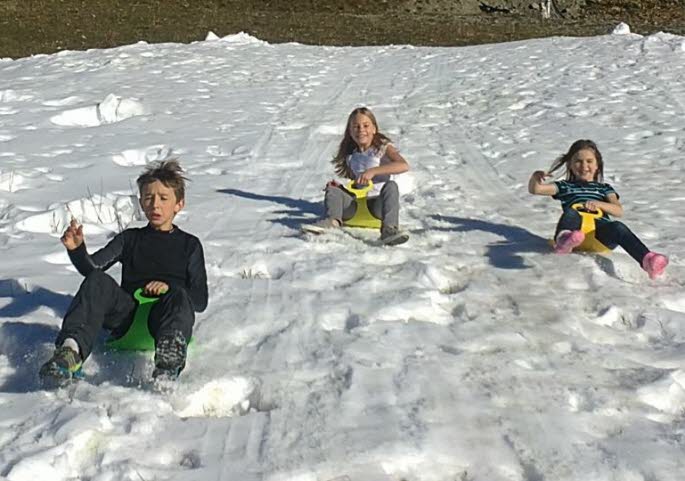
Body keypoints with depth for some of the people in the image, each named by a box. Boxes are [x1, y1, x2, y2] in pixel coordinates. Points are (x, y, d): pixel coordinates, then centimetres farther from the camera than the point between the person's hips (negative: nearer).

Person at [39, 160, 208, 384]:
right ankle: (71, 350, -46)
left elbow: (200, 300, 8)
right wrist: (76, 249, -15)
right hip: (128, 316, 2)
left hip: (166, 318, -2)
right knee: (98, 281, -24)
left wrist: (169, 288, -10)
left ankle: (169, 362, -64)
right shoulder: (130, 239, 24)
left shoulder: (189, 245, 18)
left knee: (178, 297, -34)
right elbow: (92, 267, 6)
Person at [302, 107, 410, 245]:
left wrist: (373, 171, -27)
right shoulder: (350, 156, 14)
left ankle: (389, 229, -47)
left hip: (377, 203, -4)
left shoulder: (383, 148, -1)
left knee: (390, 186, -31)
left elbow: (404, 166, -20)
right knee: (333, 189, -12)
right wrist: (339, 186, -4)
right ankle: (332, 220, -41)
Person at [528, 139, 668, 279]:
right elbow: (534, 189, 16)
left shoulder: (604, 188, 31)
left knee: (618, 227, -33)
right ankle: (564, 241, -71)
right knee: (570, 213, -35)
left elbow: (619, 211, 13)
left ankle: (647, 259, -59)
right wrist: (535, 177, -8)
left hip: (601, 231, 1)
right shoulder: (565, 186, 29)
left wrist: (598, 204, -5)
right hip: (576, 230, -1)